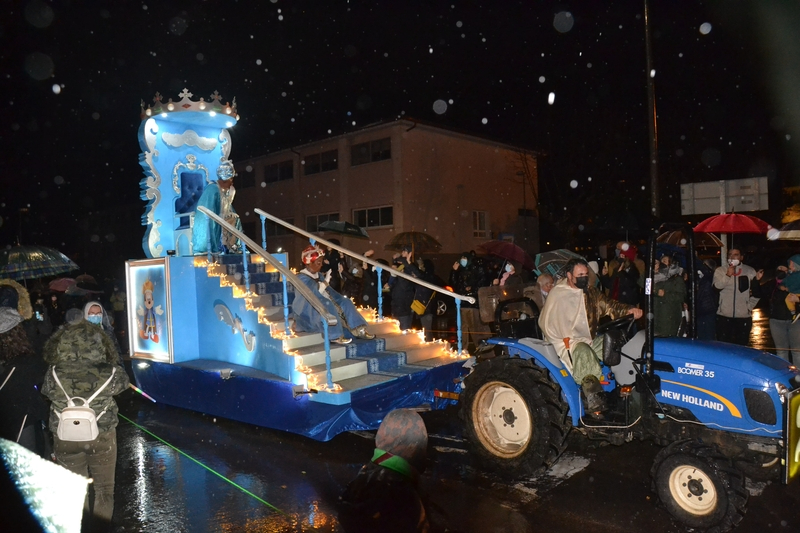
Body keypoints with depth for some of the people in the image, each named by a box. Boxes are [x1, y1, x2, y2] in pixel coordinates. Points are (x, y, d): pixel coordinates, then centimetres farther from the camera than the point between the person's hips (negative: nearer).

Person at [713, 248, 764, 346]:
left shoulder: (750, 271, 8)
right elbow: (718, 285, -13)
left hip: (744, 316, 1)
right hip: (724, 316, -1)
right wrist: (728, 275, -23)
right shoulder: (720, 271, 5)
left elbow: (756, 293, 10)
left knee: (742, 345, 7)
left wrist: (750, 306, 0)